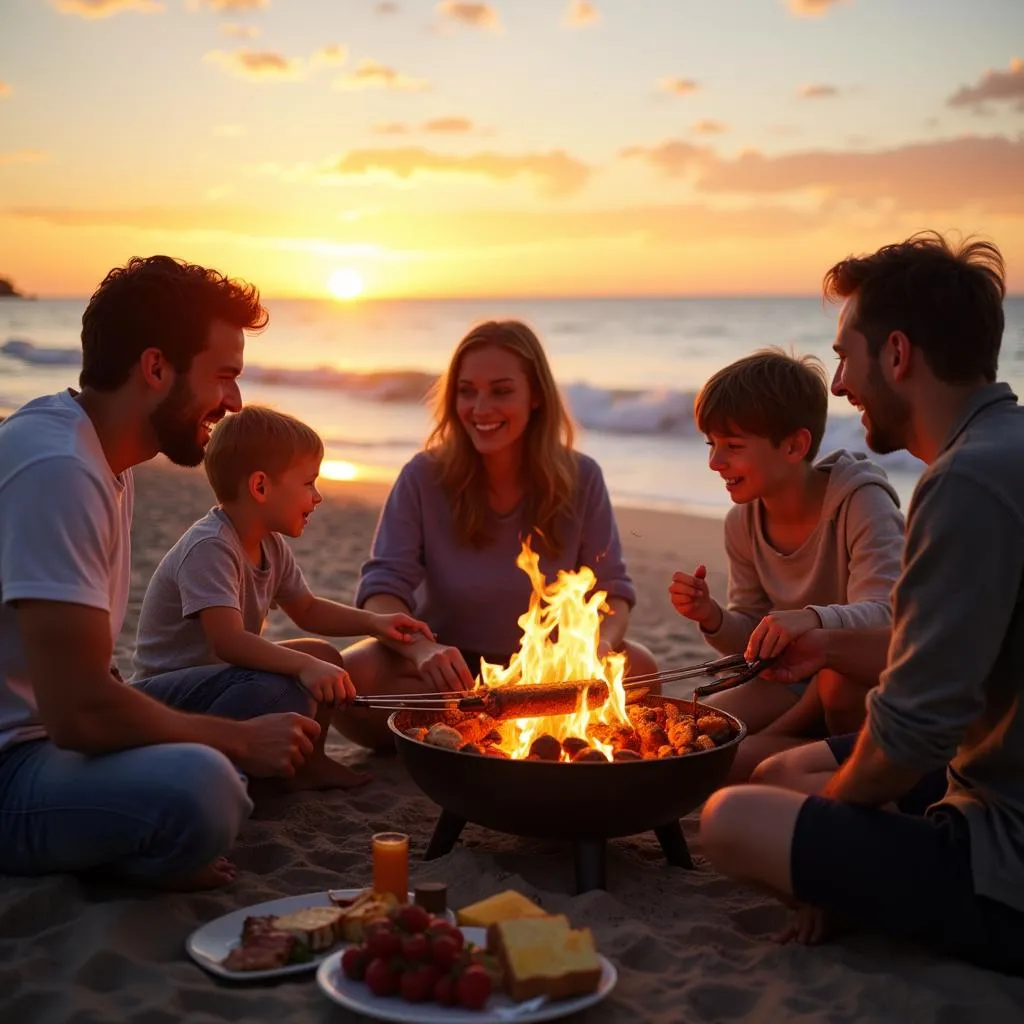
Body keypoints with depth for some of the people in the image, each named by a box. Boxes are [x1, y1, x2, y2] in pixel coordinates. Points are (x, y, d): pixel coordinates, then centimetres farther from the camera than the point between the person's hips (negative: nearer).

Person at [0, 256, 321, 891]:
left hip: (59, 737, 10)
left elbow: (89, 679, 10)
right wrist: (239, 738, -13)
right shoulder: (56, 468, -23)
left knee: (278, 687, 7)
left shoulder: (103, 457, 9)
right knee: (199, 786, -35)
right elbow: (80, 712, -27)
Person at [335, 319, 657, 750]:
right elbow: (382, 586, -17)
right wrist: (422, 648, -39)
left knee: (639, 667, -26)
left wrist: (601, 643, -29)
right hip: (449, 668, -1)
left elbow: (612, 588, -5)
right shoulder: (423, 477, -13)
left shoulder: (580, 478, -8)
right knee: (352, 675, -31)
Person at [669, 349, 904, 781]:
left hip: (872, 682, -5)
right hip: (799, 680, 6)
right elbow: (754, 638, 4)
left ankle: (775, 737, -9)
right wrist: (713, 620, -19)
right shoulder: (742, 522, -2)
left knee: (838, 676, -40)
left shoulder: (861, 502, -20)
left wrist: (815, 618, -53)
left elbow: (884, 615, -33)